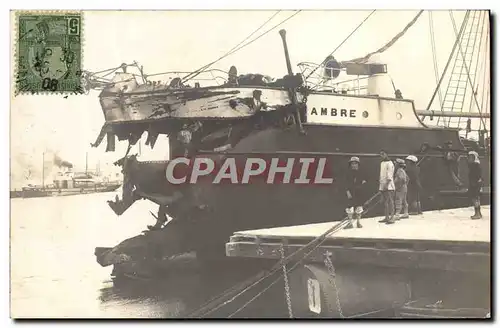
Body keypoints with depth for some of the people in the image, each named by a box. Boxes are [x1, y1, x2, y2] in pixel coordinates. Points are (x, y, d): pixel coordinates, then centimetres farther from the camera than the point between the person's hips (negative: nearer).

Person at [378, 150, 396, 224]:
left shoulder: (389, 163, -9)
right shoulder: (382, 163, 17)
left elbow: (389, 175, -16)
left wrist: (386, 185, -21)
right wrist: (380, 185, 18)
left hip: (389, 186, -8)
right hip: (383, 186, 9)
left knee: (390, 202, -7)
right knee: (385, 202, 10)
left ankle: (391, 218, -8)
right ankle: (387, 217, 15)